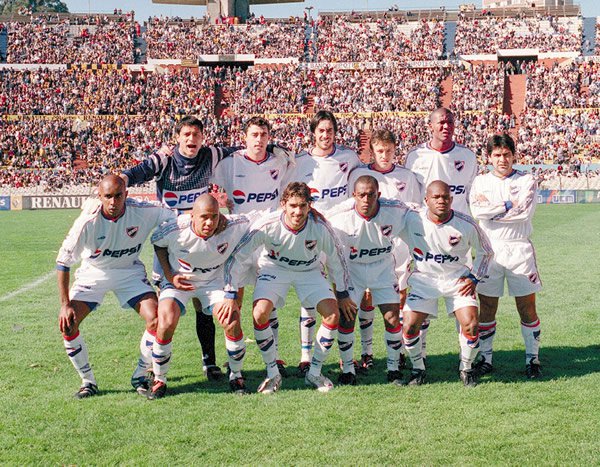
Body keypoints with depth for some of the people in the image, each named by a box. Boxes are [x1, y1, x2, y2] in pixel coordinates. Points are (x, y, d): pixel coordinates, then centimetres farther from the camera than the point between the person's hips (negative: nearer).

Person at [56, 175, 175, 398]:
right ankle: (88, 381, 3)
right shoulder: (88, 222, -26)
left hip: (130, 271, 1)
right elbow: (63, 262, -18)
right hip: (93, 273, 0)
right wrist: (65, 304, -19)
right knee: (67, 324, -16)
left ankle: (141, 375, 5)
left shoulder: (143, 212, -24)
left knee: (155, 319, -18)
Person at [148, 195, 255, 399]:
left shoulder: (234, 227, -27)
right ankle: (159, 380, -4)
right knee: (166, 322, -25)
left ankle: (235, 375, 8)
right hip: (179, 280, -1)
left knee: (232, 322, -18)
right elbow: (157, 242, -3)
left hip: (214, 280, 1)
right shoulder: (175, 230, -27)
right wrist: (169, 275, -12)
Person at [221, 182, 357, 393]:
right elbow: (238, 257, -18)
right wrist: (230, 295, -19)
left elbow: (336, 259, -7)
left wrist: (343, 294, 1)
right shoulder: (267, 225, -29)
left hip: (310, 271, 1)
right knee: (259, 313, -26)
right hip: (275, 268, -1)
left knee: (333, 314, -18)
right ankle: (272, 374, -7)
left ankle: (314, 373, 1)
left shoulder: (320, 226, -26)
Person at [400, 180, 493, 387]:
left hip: (458, 280, 0)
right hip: (424, 279, 1)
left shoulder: (466, 224, -15)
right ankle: (418, 369, 12)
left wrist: (474, 278, -5)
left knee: (470, 326, -15)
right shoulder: (412, 219, -16)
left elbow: (485, 251, 1)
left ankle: (466, 368, 11)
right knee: (409, 326, -12)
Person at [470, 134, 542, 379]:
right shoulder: (480, 182, 9)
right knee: (486, 308, 3)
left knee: (527, 308, -1)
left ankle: (532, 358, 9)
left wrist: (492, 210, -8)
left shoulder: (526, 181, 4)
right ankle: (485, 358, 13)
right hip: (489, 250, 1)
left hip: (519, 249, -1)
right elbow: (477, 211, -8)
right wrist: (508, 206, -8)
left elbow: (525, 212, -13)